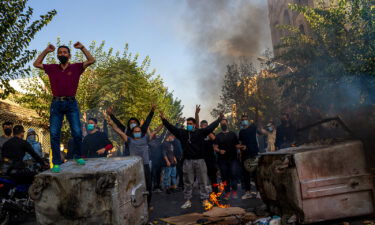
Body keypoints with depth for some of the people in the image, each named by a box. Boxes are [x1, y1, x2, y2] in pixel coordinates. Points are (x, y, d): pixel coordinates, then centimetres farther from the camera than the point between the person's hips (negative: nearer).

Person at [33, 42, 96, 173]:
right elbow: (36, 64, 22)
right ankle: (56, 163, 5)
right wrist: (46, 51, 16)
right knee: (54, 134, -2)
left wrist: (82, 48, 2)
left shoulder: (76, 68, 8)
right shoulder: (52, 68, 14)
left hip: (71, 104, -1)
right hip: (56, 104, 2)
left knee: (77, 133, -6)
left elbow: (91, 60, 2)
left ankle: (78, 156, 17)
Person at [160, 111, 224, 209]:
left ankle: (205, 200, 14)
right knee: (187, 182, 9)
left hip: (199, 160, -2)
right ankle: (188, 201, 18)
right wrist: (164, 119, -1)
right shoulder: (182, 133, 6)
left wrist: (219, 119, -4)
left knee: (203, 181, 5)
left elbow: (211, 127, -2)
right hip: (187, 161, 2)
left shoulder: (200, 132, 1)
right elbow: (171, 128, 5)